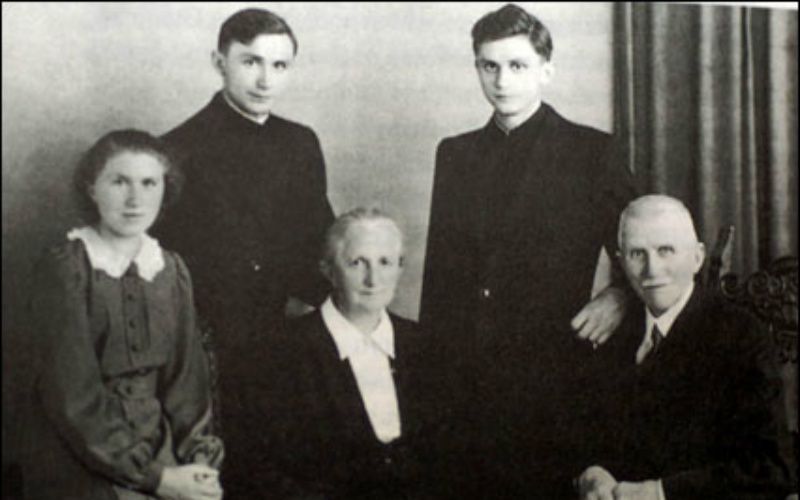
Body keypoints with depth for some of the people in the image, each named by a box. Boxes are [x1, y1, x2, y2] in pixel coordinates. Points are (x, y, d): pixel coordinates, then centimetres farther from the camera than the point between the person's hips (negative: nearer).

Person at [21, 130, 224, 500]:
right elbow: (72, 397, -14)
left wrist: (200, 458, -10)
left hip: (159, 453, 4)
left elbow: (185, 375, 5)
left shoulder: (172, 271, 5)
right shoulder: (64, 270, -10)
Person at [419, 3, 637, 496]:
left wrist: (619, 297, -14)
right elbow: (439, 272, 14)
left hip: (550, 378, -3)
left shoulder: (591, 151, 0)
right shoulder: (455, 154, 12)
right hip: (462, 379, 3)